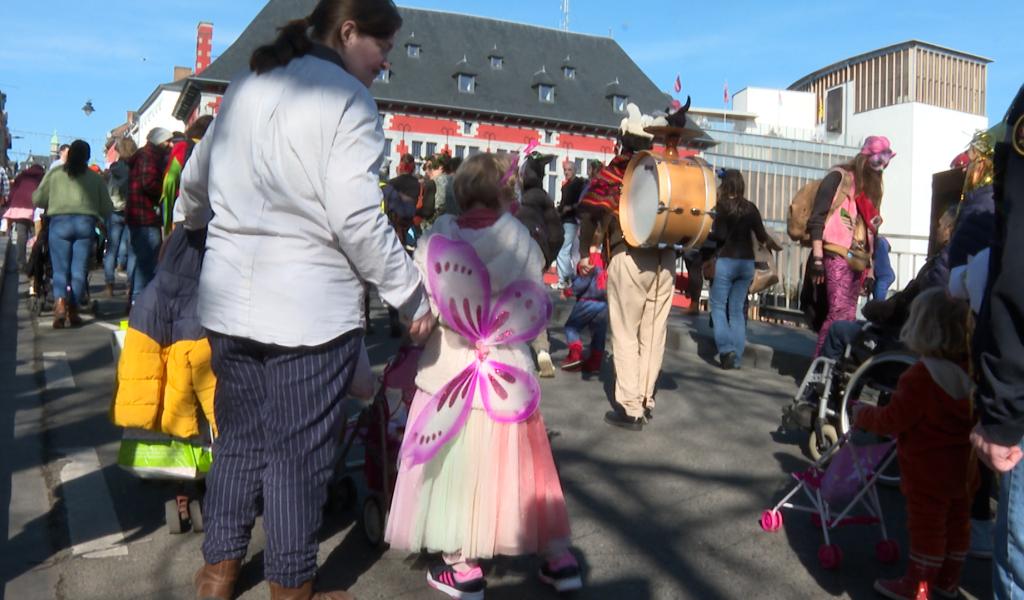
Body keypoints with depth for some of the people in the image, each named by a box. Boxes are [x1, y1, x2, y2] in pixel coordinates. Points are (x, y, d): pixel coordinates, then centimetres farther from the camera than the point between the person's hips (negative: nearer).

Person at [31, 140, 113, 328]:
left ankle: (60, 303, -18)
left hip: (59, 222, 0)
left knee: (60, 269, 3)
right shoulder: (95, 178, 9)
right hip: (86, 222, 0)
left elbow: (37, 199, 9)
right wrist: (100, 219, 28)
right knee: (79, 270, 6)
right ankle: (73, 310, 7)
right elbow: (107, 208, 8)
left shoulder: (55, 173, 8)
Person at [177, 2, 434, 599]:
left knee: (240, 438, 20)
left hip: (230, 299, 7)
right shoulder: (347, 99, -10)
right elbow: (357, 220, -18)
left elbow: (194, 183, 21)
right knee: (300, 455, 7)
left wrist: (206, 229, 42)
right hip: (309, 310, -7)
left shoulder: (246, 85, 12)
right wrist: (414, 297, -10)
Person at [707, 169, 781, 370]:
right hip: (747, 263, 5)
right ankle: (736, 357, 10)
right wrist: (774, 245, 27)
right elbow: (762, 236, 8)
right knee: (737, 309, 10)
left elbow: (720, 235, -13)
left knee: (718, 306, 4)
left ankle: (726, 350, -11)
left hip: (726, 261, -4)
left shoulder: (722, 206, -6)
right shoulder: (751, 208, 6)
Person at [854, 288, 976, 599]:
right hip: (964, 468, 8)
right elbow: (976, 416, 11)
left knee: (926, 526, 4)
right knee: (956, 522, 19)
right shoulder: (973, 372, -2)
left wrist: (863, 415, -5)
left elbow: (893, 420, -21)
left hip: (928, 471, -8)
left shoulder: (922, 376, -26)